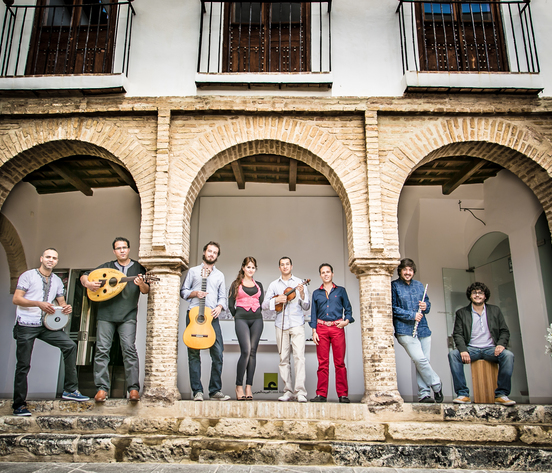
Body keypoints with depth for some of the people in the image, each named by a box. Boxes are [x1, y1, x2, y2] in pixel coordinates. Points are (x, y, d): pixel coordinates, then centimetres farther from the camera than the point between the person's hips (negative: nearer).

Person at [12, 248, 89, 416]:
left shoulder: (57, 281, 14)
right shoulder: (28, 276, -2)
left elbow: (61, 302, 21)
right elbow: (16, 299, -10)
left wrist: (66, 307, -4)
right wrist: (39, 303, -24)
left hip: (47, 326, 5)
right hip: (26, 326, -4)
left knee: (70, 345, -10)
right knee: (23, 365, 0)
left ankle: (70, 390, -2)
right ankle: (19, 405, 15)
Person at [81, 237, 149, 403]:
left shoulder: (138, 268, 12)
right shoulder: (106, 267, 15)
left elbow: (146, 290, 4)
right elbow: (83, 276, 17)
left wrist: (141, 284, -19)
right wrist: (88, 283, -7)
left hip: (127, 315, -2)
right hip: (106, 314, 2)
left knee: (129, 349, -10)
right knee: (102, 349, -1)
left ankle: (134, 388, -8)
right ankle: (102, 388, 7)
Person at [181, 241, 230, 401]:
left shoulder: (219, 275, 21)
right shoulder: (193, 271, 14)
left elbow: (222, 296, 18)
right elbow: (183, 291, 11)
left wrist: (219, 306, -2)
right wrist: (195, 293, -8)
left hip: (212, 316, 2)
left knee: (218, 352, -7)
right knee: (194, 353, -2)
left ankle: (215, 390, 2)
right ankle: (197, 391, 3)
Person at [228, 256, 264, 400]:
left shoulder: (258, 285, 18)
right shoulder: (236, 284, 10)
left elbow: (262, 302, 17)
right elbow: (231, 304, 9)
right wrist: (237, 316, 8)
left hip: (256, 319, 3)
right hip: (241, 319, -3)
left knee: (252, 352, 0)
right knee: (246, 351, -15)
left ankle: (249, 387, 3)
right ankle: (239, 386, -4)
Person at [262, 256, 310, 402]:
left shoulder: (299, 283, 9)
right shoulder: (274, 285, 13)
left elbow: (306, 307, 5)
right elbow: (264, 305, 8)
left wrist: (302, 294, -12)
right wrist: (276, 300, -10)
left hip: (297, 324, -2)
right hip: (281, 325, 2)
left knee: (299, 356, -12)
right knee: (284, 358, 3)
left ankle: (300, 392, -12)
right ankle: (288, 391, 10)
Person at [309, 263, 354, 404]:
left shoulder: (341, 291, 10)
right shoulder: (316, 293, 13)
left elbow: (348, 308, 12)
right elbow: (314, 313, 12)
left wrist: (347, 320, -7)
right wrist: (314, 331, 3)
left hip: (337, 328, -1)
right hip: (322, 328, 1)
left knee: (340, 362, -1)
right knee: (322, 363, 1)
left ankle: (343, 394, 5)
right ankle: (321, 394, 7)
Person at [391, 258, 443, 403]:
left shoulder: (419, 285, 15)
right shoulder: (394, 286, -1)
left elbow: (427, 302, 24)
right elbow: (393, 308, -5)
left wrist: (426, 306, 0)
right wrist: (412, 315, -11)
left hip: (423, 328, 5)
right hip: (405, 330, -5)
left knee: (423, 361, 2)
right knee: (419, 359, -15)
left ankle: (424, 394, 10)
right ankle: (436, 384, 6)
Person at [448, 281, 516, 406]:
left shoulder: (495, 310, 13)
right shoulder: (461, 313, 8)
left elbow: (504, 331, 10)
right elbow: (457, 334, 0)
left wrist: (501, 344, -12)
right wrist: (463, 350, -19)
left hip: (491, 349, 1)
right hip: (471, 349, 0)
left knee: (508, 355, -30)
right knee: (453, 354, -29)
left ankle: (501, 394, -18)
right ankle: (463, 394, -23)